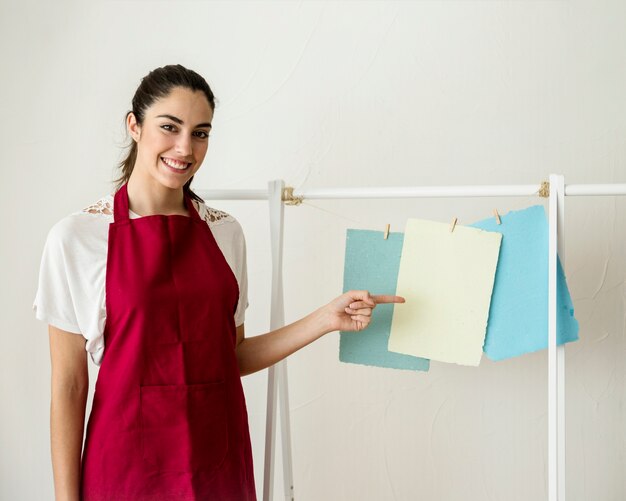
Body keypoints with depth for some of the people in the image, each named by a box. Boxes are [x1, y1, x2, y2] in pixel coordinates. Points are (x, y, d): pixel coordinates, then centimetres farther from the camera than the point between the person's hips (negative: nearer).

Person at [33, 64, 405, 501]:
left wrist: (326, 319, -1)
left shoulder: (225, 231, 4)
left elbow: (231, 357, 8)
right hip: (128, 460, -3)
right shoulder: (77, 237, -8)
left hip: (221, 457, 4)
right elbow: (69, 384, -7)